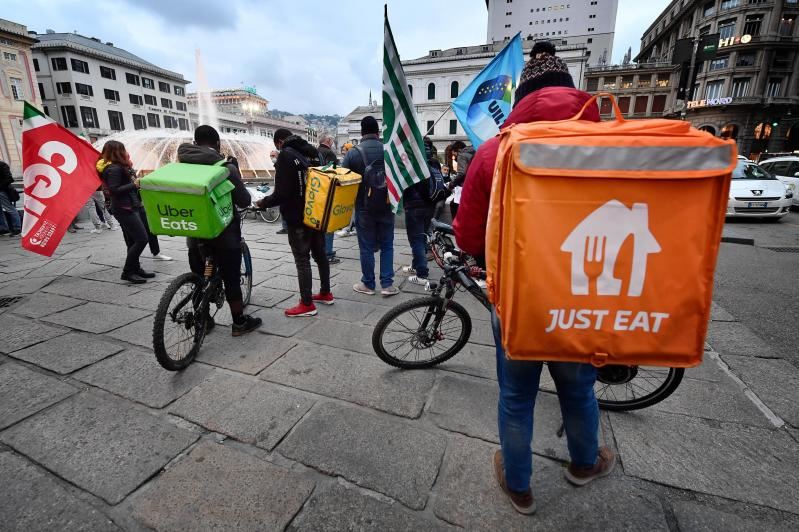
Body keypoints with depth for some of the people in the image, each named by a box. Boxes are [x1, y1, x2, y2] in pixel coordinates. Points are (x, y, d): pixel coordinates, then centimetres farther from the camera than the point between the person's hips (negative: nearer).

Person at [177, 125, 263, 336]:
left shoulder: (183, 165, 1)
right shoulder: (226, 168, -13)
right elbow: (244, 201, -11)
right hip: (224, 233, -4)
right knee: (231, 279, 6)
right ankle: (239, 322, 17)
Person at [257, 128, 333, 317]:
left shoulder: (286, 156, -14)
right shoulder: (313, 151, 8)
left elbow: (282, 193, -19)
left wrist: (264, 202, -3)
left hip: (298, 217, -7)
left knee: (302, 259, -1)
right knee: (320, 253, 16)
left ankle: (307, 304, 5)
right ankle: (325, 293, 28)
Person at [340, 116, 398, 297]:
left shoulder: (353, 153, -5)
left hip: (364, 207, -1)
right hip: (386, 206, 2)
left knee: (367, 247, 7)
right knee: (387, 245, 10)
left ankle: (368, 284, 17)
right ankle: (387, 284, 9)